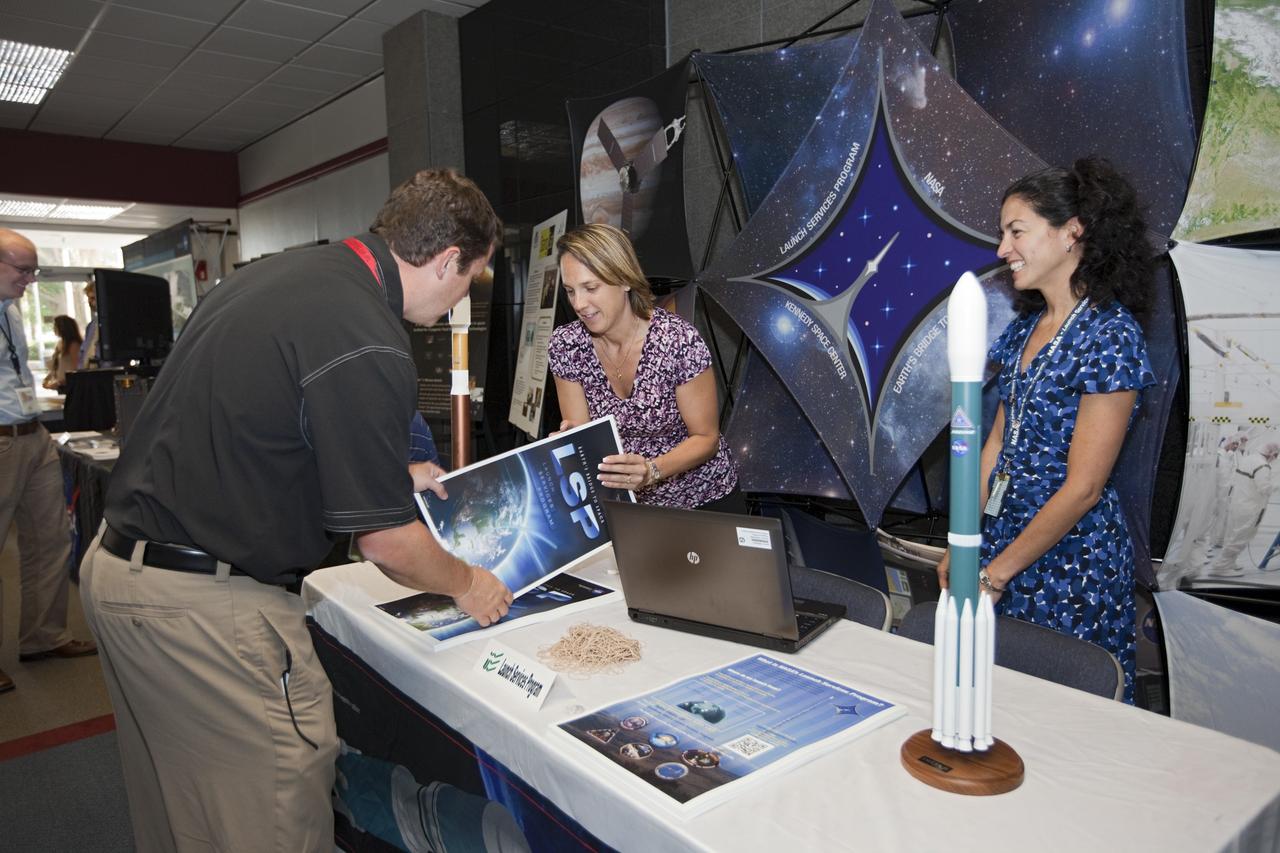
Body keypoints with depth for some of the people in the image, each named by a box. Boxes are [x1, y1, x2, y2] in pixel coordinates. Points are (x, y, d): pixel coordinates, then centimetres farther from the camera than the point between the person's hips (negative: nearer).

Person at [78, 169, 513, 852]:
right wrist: (467, 585, 3)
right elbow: (385, 542, -17)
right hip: (207, 603, -10)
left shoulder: (279, 271, 6)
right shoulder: (367, 343, -22)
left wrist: (390, 470, 22)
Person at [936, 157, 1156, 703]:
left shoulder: (1108, 335, -16)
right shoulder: (1025, 328, 7)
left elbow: (1082, 488, -18)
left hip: (1070, 555, -6)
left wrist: (995, 573, -14)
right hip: (1006, 535, 7)